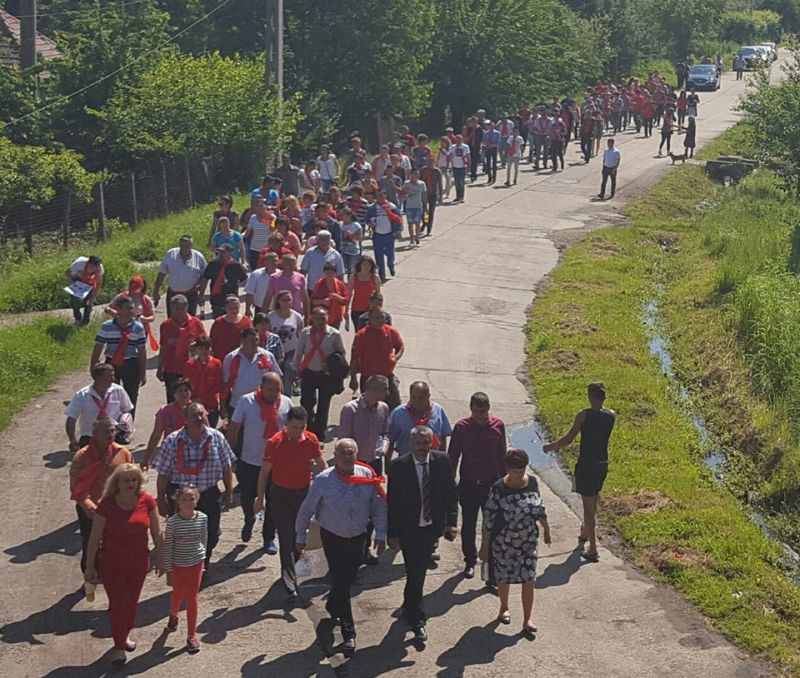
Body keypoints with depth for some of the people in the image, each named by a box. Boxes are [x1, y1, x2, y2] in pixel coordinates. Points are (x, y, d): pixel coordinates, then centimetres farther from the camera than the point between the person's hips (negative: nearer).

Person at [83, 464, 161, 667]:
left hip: (138, 563, 3)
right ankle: (119, 647, 15)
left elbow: (156, 532, 1)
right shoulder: (106, 505, -17)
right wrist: (89, 567, -7)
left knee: (132, 602, 17)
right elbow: (94, 538, -9)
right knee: (117, 603, -2)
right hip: (111, 564, -3)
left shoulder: (147, 502, -11)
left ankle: (125, 635, 41)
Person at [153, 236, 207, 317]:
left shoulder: (198, 257, -2)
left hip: (190, 295, -1)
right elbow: (162, 273, 4)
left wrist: (199, 285, -12)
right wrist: (156, 290, 2)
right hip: (173, 294, 1)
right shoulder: (170, 254, -1)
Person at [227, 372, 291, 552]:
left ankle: (269, 537, 26)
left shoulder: (286, 403, -5)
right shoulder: (246, 401, -12)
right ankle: (249, 520, 46)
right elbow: (233, 429, -6)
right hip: (249, 462, -1)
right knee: (247, 497, 13)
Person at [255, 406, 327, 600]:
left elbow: (321, 465, 7)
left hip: (304, 492, 4)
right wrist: (260, 498, -6)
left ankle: (290, 571, 34)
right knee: (286, 540, -6)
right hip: (281, 494, -4)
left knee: (299, 535, 14)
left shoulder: (311, 440, -6)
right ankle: (290, 584, -8)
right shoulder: (275, 443, -16)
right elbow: (264, 472, -8)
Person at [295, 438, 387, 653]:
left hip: (359, 538, 3)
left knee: (348, 579, 16)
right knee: (340, 583, -2)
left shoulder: (367, 476, -9)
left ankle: (332, 609, 45)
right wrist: (300, 537, 0)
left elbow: (379, 506, 0)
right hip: (333, 538, -3)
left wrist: (380, 534, -1)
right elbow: (306, 510, -5)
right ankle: (348, 633, 5)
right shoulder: (324, 480, -16)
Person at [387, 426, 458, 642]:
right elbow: (393, 503, -10)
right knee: (415, 574, 0)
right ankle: (417, 621, 12)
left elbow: (451, 494, 1)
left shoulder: (442, 461, -7)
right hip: (409, 530, -3)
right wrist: (392, 534, -9)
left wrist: (451, 522, -7)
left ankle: (409, 606, 42)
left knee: (420, 571, 19)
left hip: (432, 527, 3)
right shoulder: (399, 466, -15)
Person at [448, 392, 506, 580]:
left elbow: (502, 456, 6)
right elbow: (452, 457, 0)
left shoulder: (497, 426, -3)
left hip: (492, 483, 0)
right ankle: (470, 561, 30)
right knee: (468, 527, 11)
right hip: (468, 484, 0)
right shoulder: (461, 427, -7)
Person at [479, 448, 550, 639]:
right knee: (504, 578, 16)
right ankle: (504, 608, 43)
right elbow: (488, 519, -14)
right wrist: (485, 546, -11)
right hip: (503, 543, -3)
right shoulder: (498, 489, -20)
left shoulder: (532, 483, -7)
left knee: (528, 580, 3)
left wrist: (546, 529, 20)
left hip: (529, 541, 3)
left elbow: (539, 507, 10)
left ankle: (527, 620, 14)